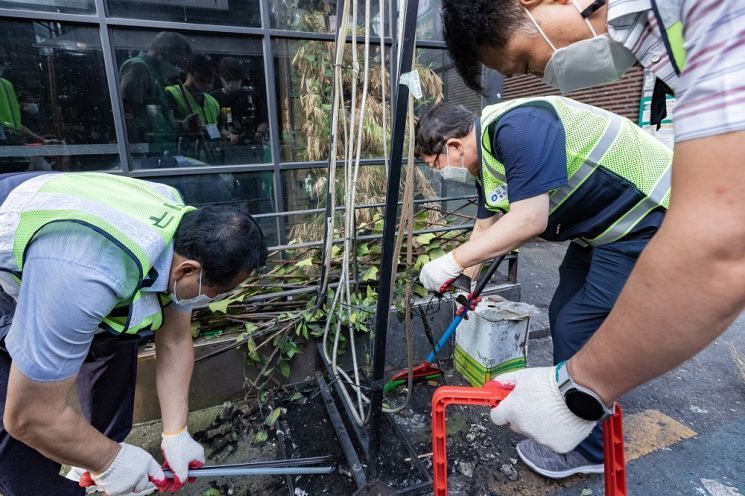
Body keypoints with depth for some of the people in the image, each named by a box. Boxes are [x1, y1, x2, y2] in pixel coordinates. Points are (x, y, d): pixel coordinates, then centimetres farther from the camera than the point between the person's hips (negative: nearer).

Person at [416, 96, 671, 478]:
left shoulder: (515, 128, -26)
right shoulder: (485, 163, 5)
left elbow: (529, 221, -31)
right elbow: (485, 230, 14)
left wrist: (451, 263, -25)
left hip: (644, 215, -9)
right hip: (598, 223, 10)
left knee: (578, 327, -7)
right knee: (563, 316, 12)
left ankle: (585, 450, 13)